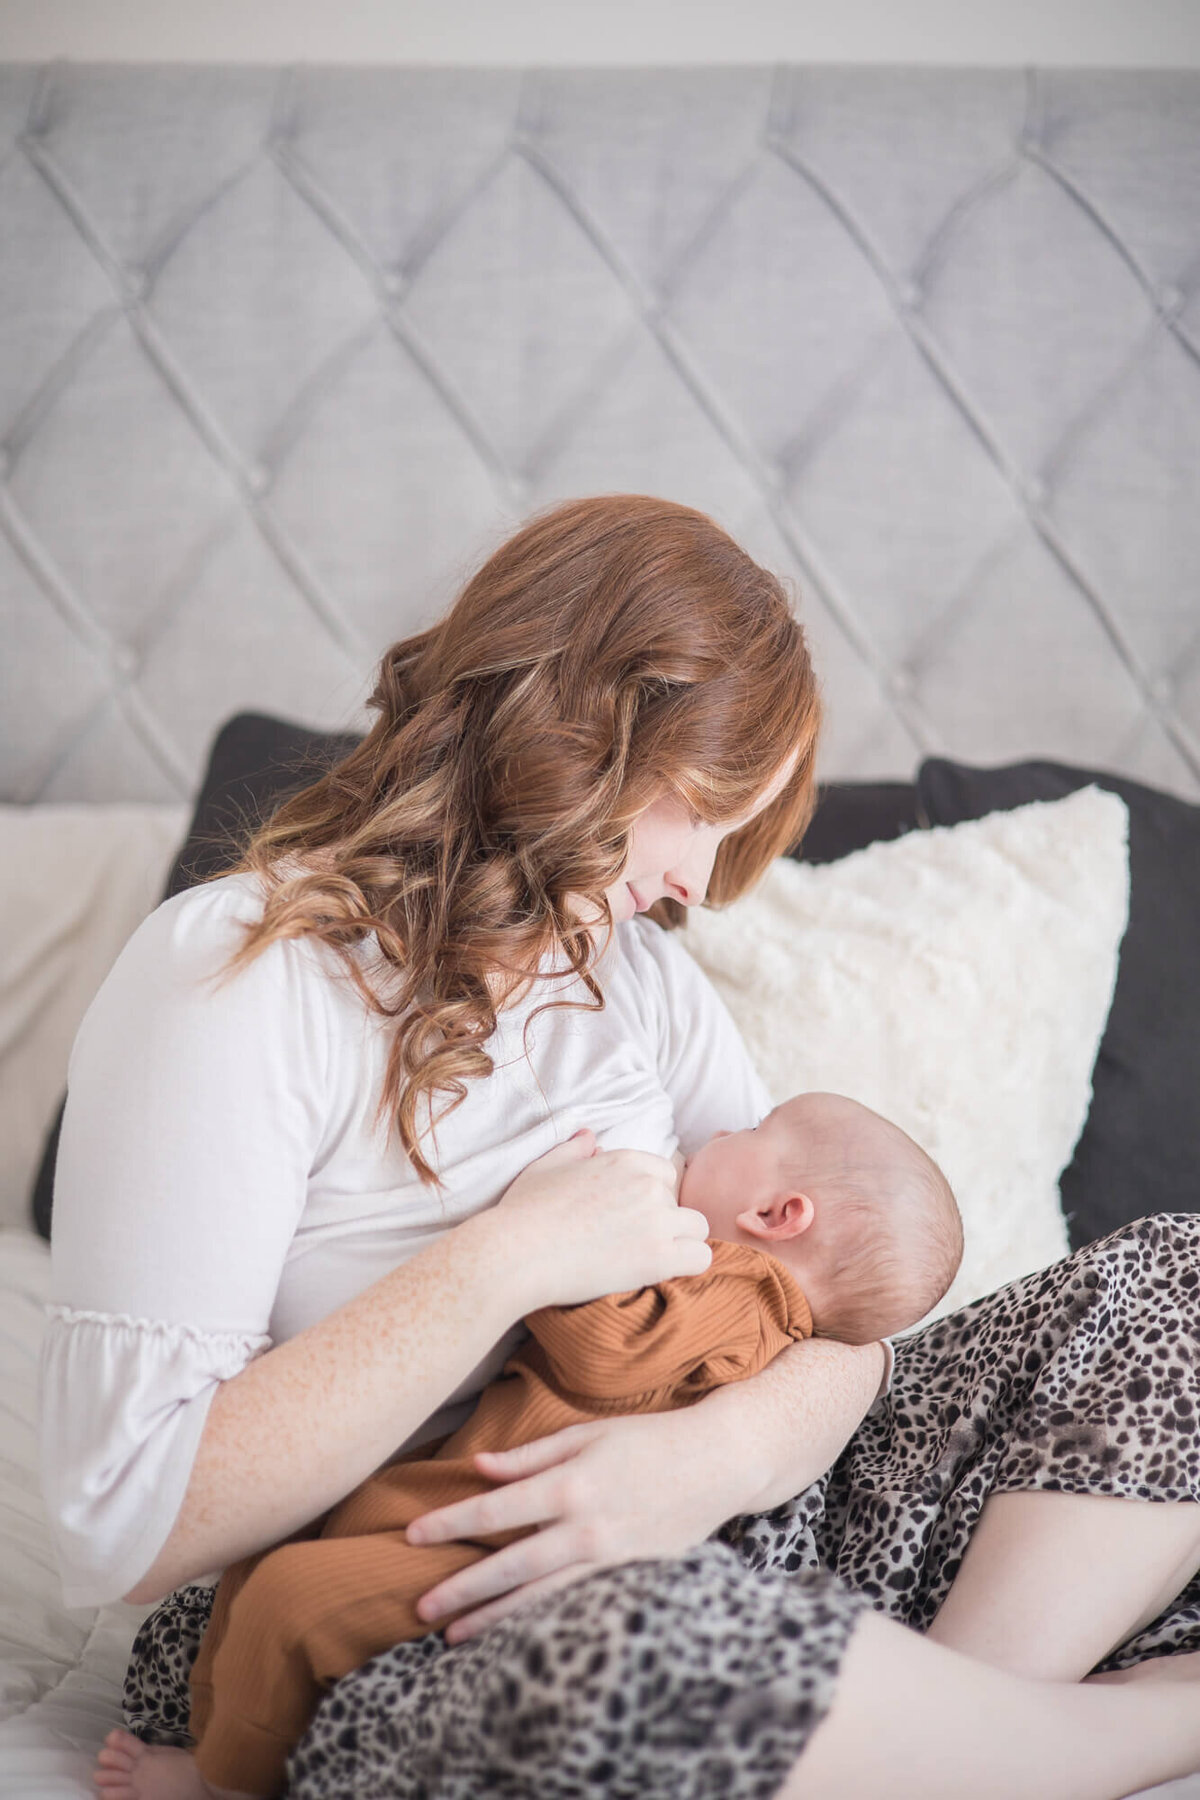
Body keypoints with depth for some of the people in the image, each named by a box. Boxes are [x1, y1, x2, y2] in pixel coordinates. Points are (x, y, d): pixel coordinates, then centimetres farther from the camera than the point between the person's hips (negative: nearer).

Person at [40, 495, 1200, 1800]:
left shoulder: (639, 972, 9)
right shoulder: (234, 980, -12)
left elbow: (833, 1306, 1)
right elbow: (116, 1530, -19)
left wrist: (725, 1448, -22)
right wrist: (500, 1263, -22)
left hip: (722, 1545, 7)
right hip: (403, 1652, -6)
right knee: (634, 1640, -42)